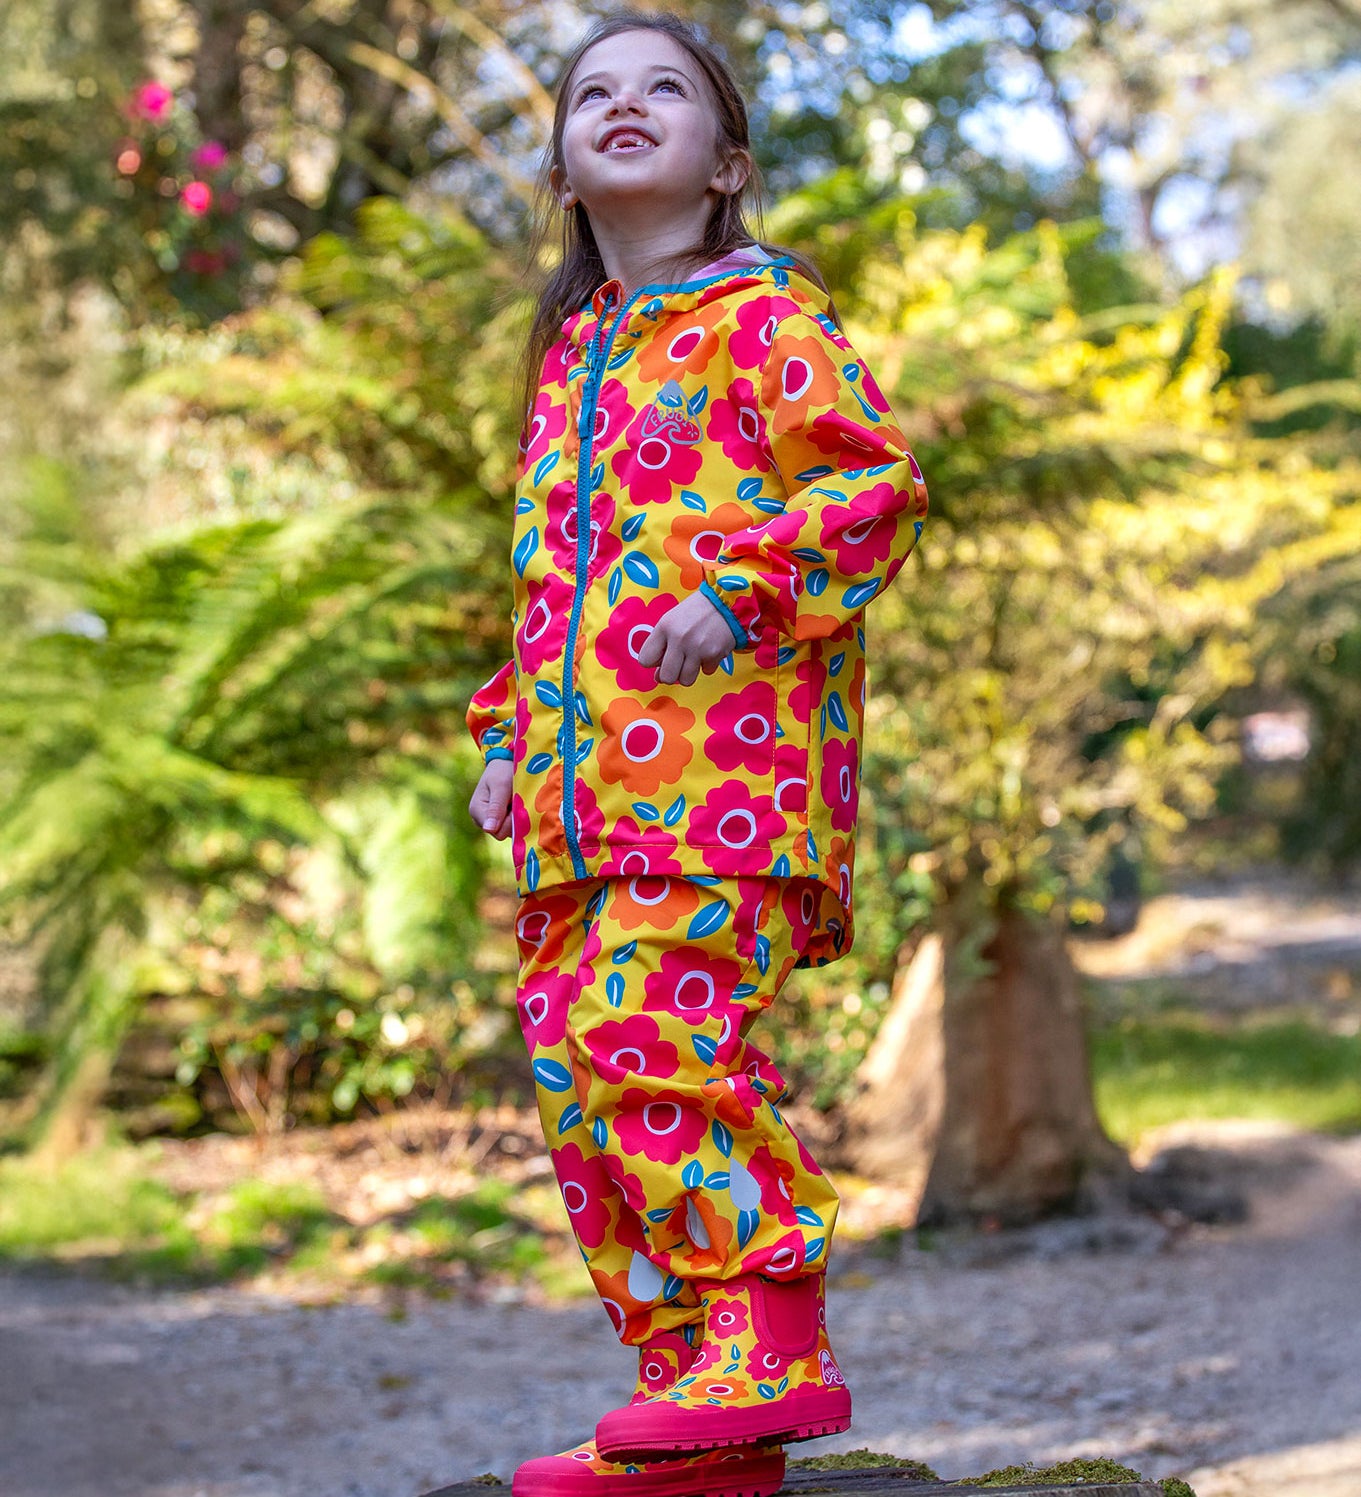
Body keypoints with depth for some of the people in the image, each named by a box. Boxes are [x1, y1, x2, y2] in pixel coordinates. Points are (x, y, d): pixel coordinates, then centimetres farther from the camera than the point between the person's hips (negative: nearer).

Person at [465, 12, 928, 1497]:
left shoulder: (762, 314, 4)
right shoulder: (572, 352, 26)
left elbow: (871, 481, -7)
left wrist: (741, 593, -20)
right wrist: (512, 734, 21)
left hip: (728, 751, -8)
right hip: (586, 784, 8)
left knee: (651, 1027, -22)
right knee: (572, 1061, 1)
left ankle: (769, 1344, -16)